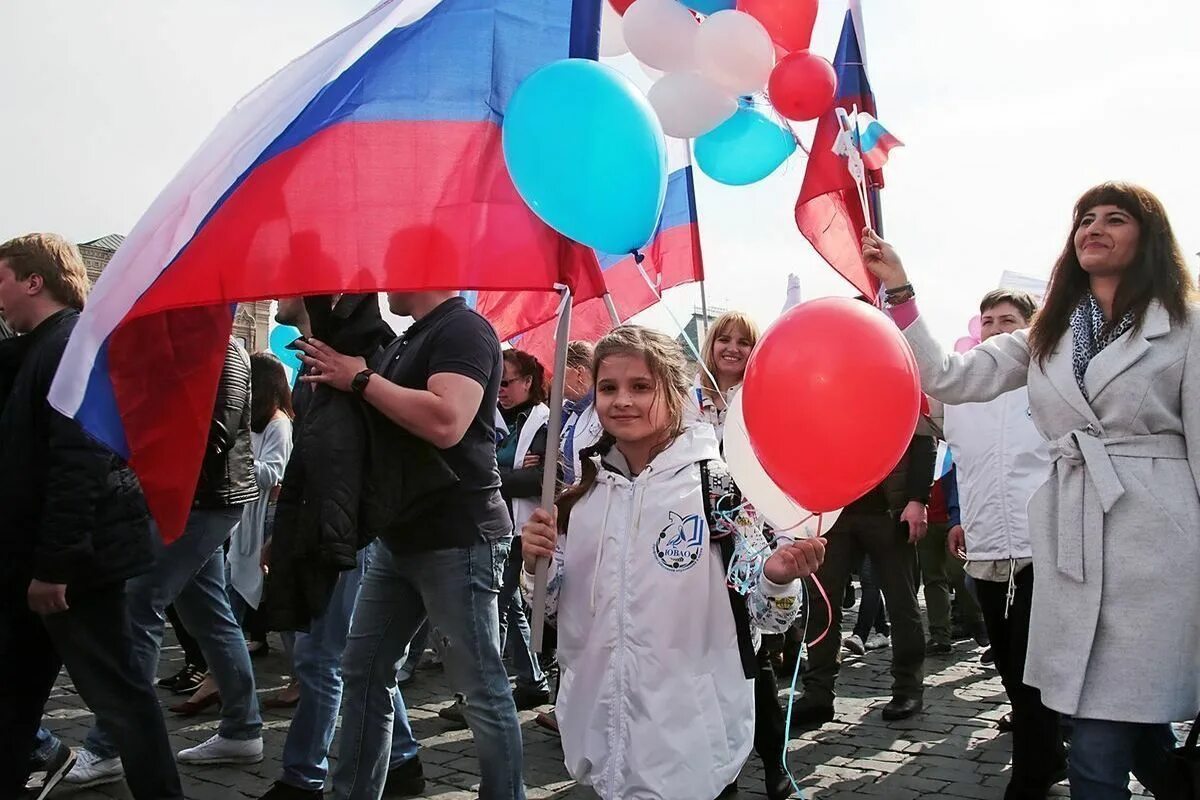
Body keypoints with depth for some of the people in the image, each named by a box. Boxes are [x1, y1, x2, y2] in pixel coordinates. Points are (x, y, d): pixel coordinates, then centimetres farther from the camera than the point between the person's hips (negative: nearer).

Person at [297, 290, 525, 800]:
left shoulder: (463, 329, -12)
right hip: (400, 538, 10)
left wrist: (360, 379, -16)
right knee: (364, 672, 15)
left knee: (482, 688, -2)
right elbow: (379, 421, 21)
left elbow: (446, 423, -27)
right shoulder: (407, 342, 17)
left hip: (456, 539, -10)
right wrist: (334, 370, 4)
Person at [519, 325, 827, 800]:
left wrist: (777, 579, -27)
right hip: (597, 729, 4)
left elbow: (763, 614, -7)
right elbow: (552, 606, 12)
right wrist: (537, 565, -7)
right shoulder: (581, 489, 3)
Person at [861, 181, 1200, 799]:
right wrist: (897, 290, 1)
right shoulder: (1048, 334, 16)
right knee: (1131, 725, 12)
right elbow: (947, 379, 8)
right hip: (1071, 539, 5)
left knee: (1100, 750, -6)